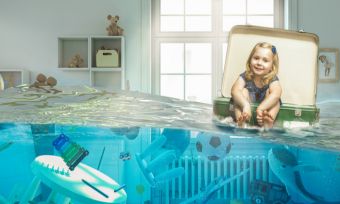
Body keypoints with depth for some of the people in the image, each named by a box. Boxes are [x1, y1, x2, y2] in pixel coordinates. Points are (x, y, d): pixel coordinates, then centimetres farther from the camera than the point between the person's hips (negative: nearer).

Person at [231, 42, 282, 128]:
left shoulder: (272, 79, -17)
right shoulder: (245, 76, -15)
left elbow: (276, 94, -38)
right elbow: (235, 91, -34)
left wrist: (260, 108, -54)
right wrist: (246, 105, -52)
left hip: (266, 107, 0)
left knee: (269, 92, -22)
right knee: (243, 91, -21)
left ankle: (269, 121, -40)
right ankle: (240, 120, -37)